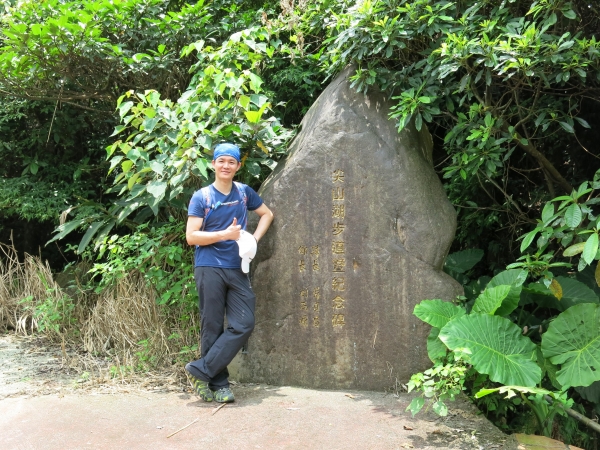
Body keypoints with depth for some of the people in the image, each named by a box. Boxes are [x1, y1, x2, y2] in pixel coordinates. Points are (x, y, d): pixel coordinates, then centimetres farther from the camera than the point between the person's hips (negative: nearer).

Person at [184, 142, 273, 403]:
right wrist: (226, 234, -13)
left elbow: (267, 213, 24)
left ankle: (201, 371, 2)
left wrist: (254, 239, 8)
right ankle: (218, 384, 10)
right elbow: (191, 236, -5)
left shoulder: (244, 192, 12)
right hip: (209, 268, -4)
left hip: (237, 269, 4)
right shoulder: (201, 197, 0)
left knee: (243, 325, -6)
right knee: (212, 328, -1)